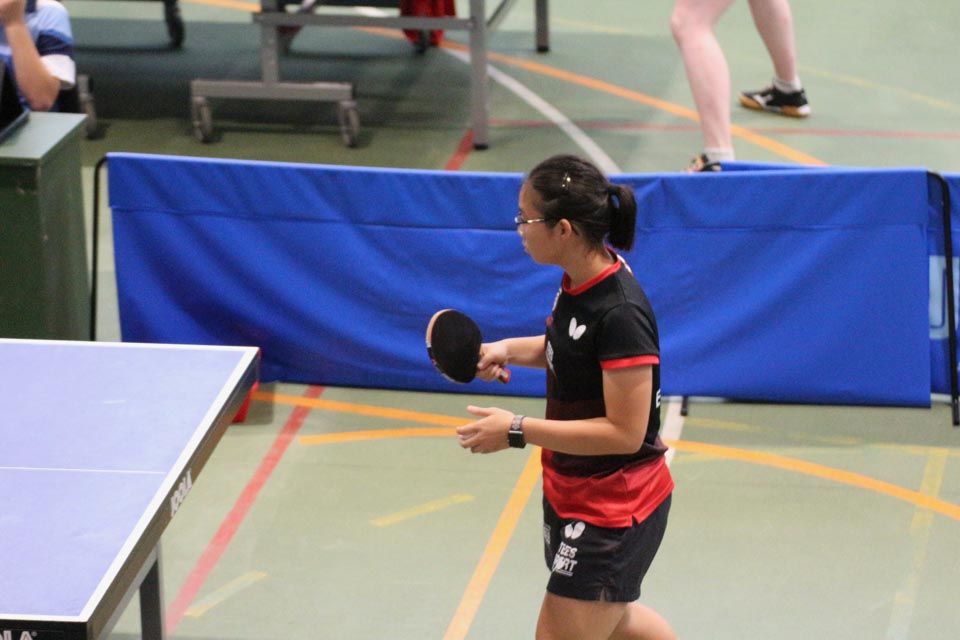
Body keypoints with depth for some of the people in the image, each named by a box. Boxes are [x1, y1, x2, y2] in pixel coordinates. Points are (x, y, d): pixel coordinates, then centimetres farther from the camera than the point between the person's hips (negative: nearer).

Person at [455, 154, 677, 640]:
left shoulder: (620, 313, -30)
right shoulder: (578, 281, -2)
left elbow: (625, 432, -28)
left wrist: (518, 431, -27)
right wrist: (510, 350, 0)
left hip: (613, 514, -10)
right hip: (572, 491, 10)